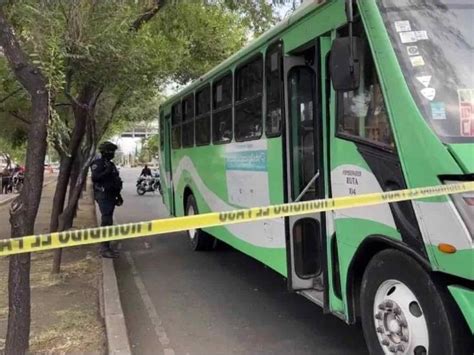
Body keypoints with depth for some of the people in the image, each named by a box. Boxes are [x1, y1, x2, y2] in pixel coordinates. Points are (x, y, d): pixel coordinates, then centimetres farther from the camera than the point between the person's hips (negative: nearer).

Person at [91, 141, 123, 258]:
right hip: (103, 196, -9)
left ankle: (106, 246, 20)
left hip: (110, 196, 9)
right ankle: (104, 249, -9)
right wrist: (107, 171, -27)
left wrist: (118, 196, 23)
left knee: (108, 221, 12)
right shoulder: (98, 163, -8)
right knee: (106, 221, -12)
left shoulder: (111, 164, 18)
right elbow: (94, 178, -21)